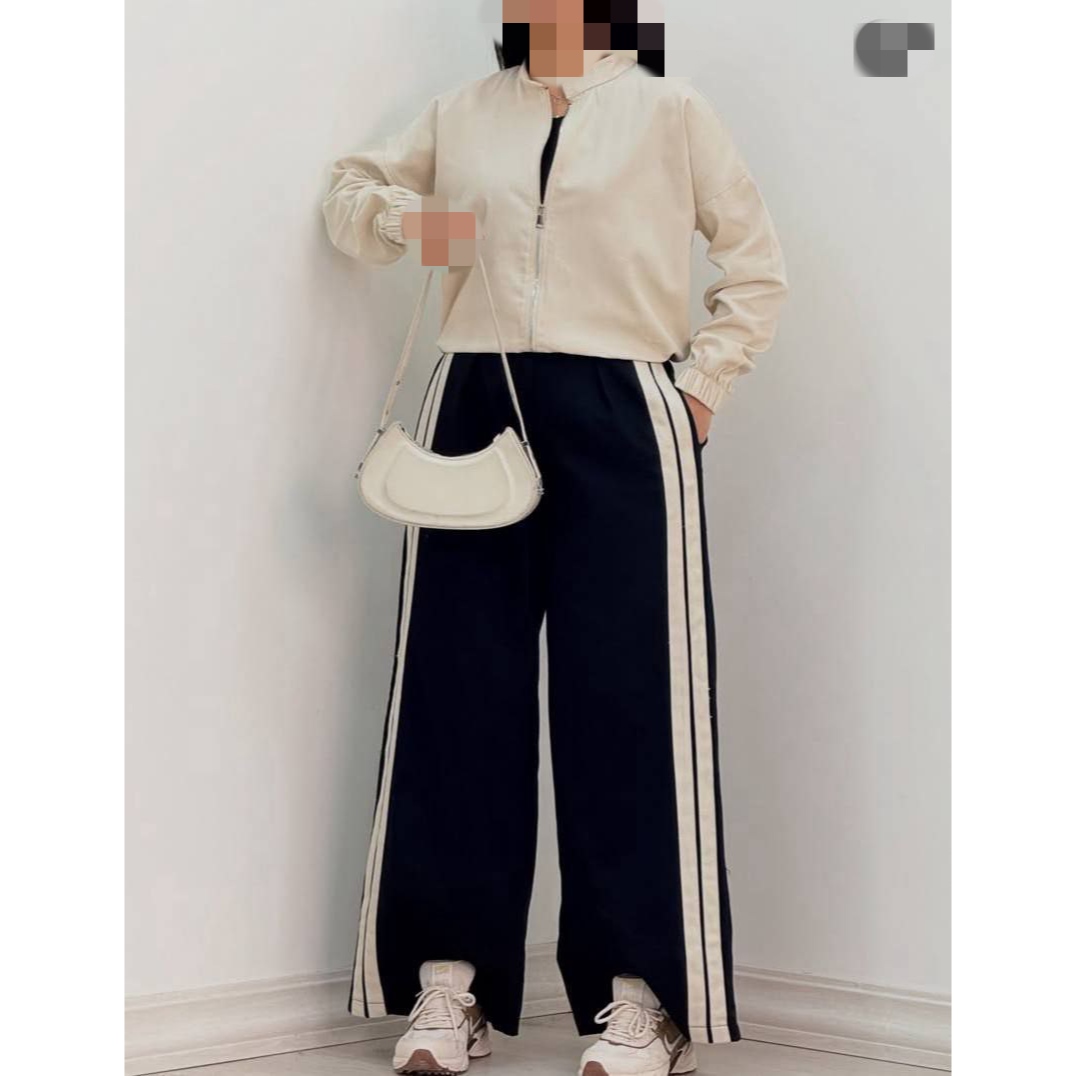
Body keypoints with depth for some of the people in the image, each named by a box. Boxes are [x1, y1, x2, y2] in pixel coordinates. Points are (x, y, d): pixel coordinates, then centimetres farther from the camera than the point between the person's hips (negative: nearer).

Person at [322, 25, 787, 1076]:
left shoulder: (669, 112, 7)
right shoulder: (460, 115, 15)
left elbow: (756, 266, 10)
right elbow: (352, 192, 26)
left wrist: (699, 387, 0)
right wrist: (395, 214, 4)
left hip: (620, 424, -3)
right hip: (474, 407, 3)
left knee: (627, 695, -5)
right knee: (457, 684, 1)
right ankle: (450, 980, 7)